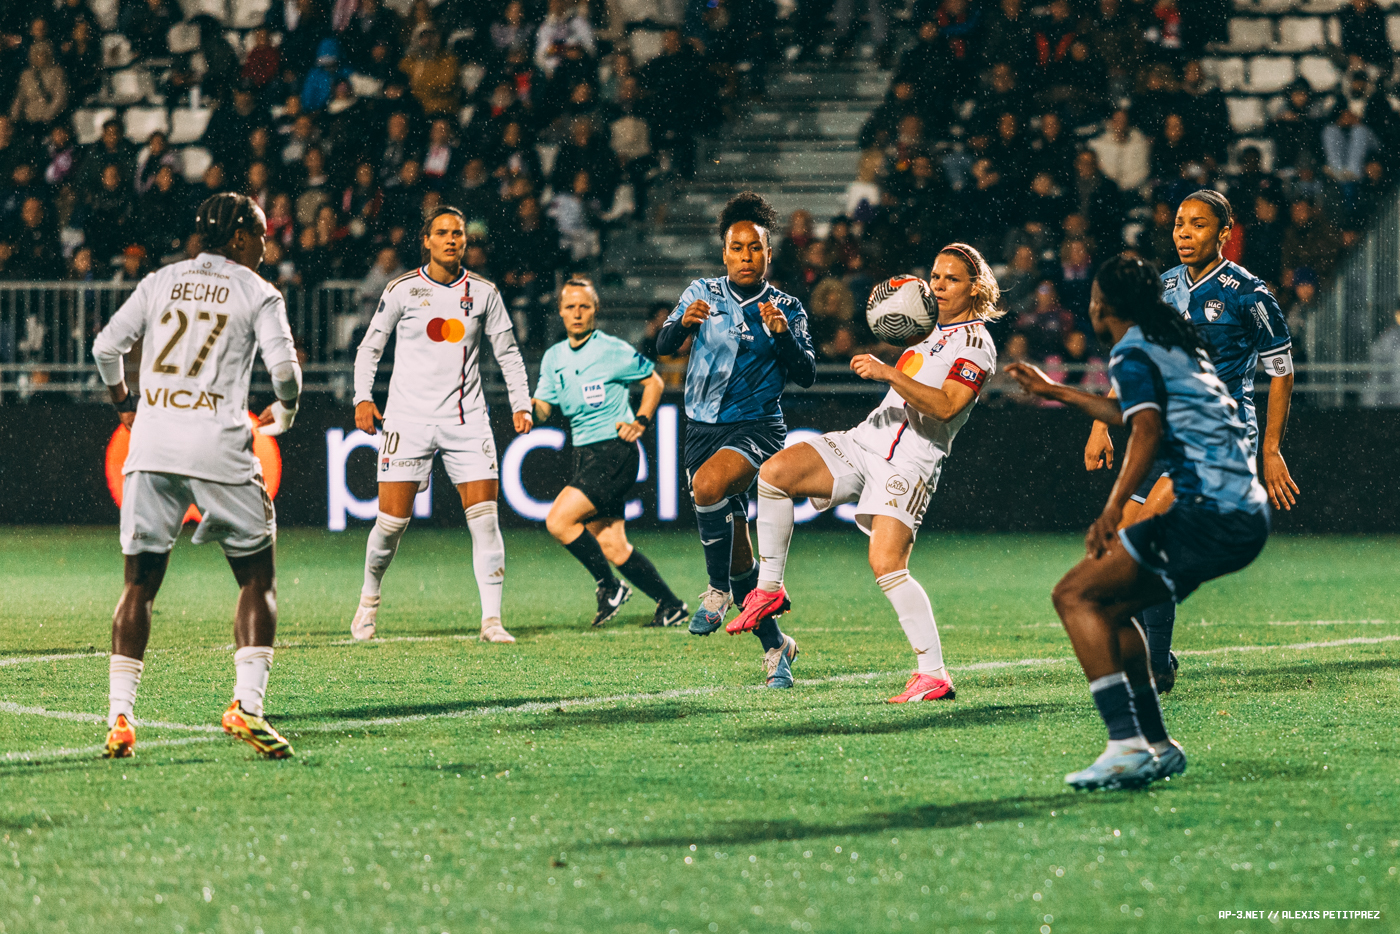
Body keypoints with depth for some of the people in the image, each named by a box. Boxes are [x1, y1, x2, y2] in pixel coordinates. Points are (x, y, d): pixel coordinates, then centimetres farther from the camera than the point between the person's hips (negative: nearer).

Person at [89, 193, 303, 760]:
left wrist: (125, 403, 26)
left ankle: (119, 717, 0)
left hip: (151, 446, 3)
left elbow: (106, 345, 9)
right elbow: (283, 363, -8)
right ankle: (247, 703, -8)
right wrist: (285, 411, 13)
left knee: (140, 582, 9)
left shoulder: (161, 281, 14)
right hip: (219, 448, -3)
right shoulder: (257, 293, 5)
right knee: (257, 579, 8)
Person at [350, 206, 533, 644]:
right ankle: (369, 597, 21)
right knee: (393, 519, -5)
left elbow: (507, 352, 15)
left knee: (484, 517, -9)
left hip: (466, 419, 2)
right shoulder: (402, 290, 1)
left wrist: (521, 405, 6)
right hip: (408, 418, -2)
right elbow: (370, 346, 9)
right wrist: (363, 398, -3)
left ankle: (492, 620, -8)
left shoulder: (483, 292, 6)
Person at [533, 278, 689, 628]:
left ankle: (609, 586, -3)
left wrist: (641, 422, -7)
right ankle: (671, 605, 16)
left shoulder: (613, 351, -7)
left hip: (615, 452, -7)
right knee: (612, 546, 4)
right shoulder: (554, 357, 11)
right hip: (585, 455, 7)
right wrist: (530, 404, -12)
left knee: (559, 520, -18)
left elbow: (654, 380, 4)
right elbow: (544, 409, 10)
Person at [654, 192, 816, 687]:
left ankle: (718, 590, -18)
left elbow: (806, 375, -3)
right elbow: (663, 345, -2)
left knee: (709, 484, -34)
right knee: (737, 551, 4)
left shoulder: (786, 309, 3)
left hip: (757, 428, -3)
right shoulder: (703, 294, 7)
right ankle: (774, 644, 18)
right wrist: (684, 322, -24)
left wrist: (783, 335, -20)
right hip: (704, 430, 3)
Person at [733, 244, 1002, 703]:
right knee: (775, 472, -14)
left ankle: (934, 675, -17)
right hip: (863, 442, 8)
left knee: (887, 565, -22)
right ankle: (770, 588, -3)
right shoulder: (930, 327, 19)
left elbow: (945, 406, -21)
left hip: (909, 461, -8)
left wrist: (889, 374, -28)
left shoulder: (976, 344, -6)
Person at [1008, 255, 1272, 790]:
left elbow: (1147, 431, -20)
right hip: (1249, 513, 9)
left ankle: (1127, 745, -19)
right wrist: (1057, 393, 53)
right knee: (1109, 606, 20)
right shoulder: (1177, 342, 25)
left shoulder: (1132, 351, -3)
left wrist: (1113, 511, -28)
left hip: (1208, 512, -9)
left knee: (1076, 595, -8)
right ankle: (1157, 746, 17)